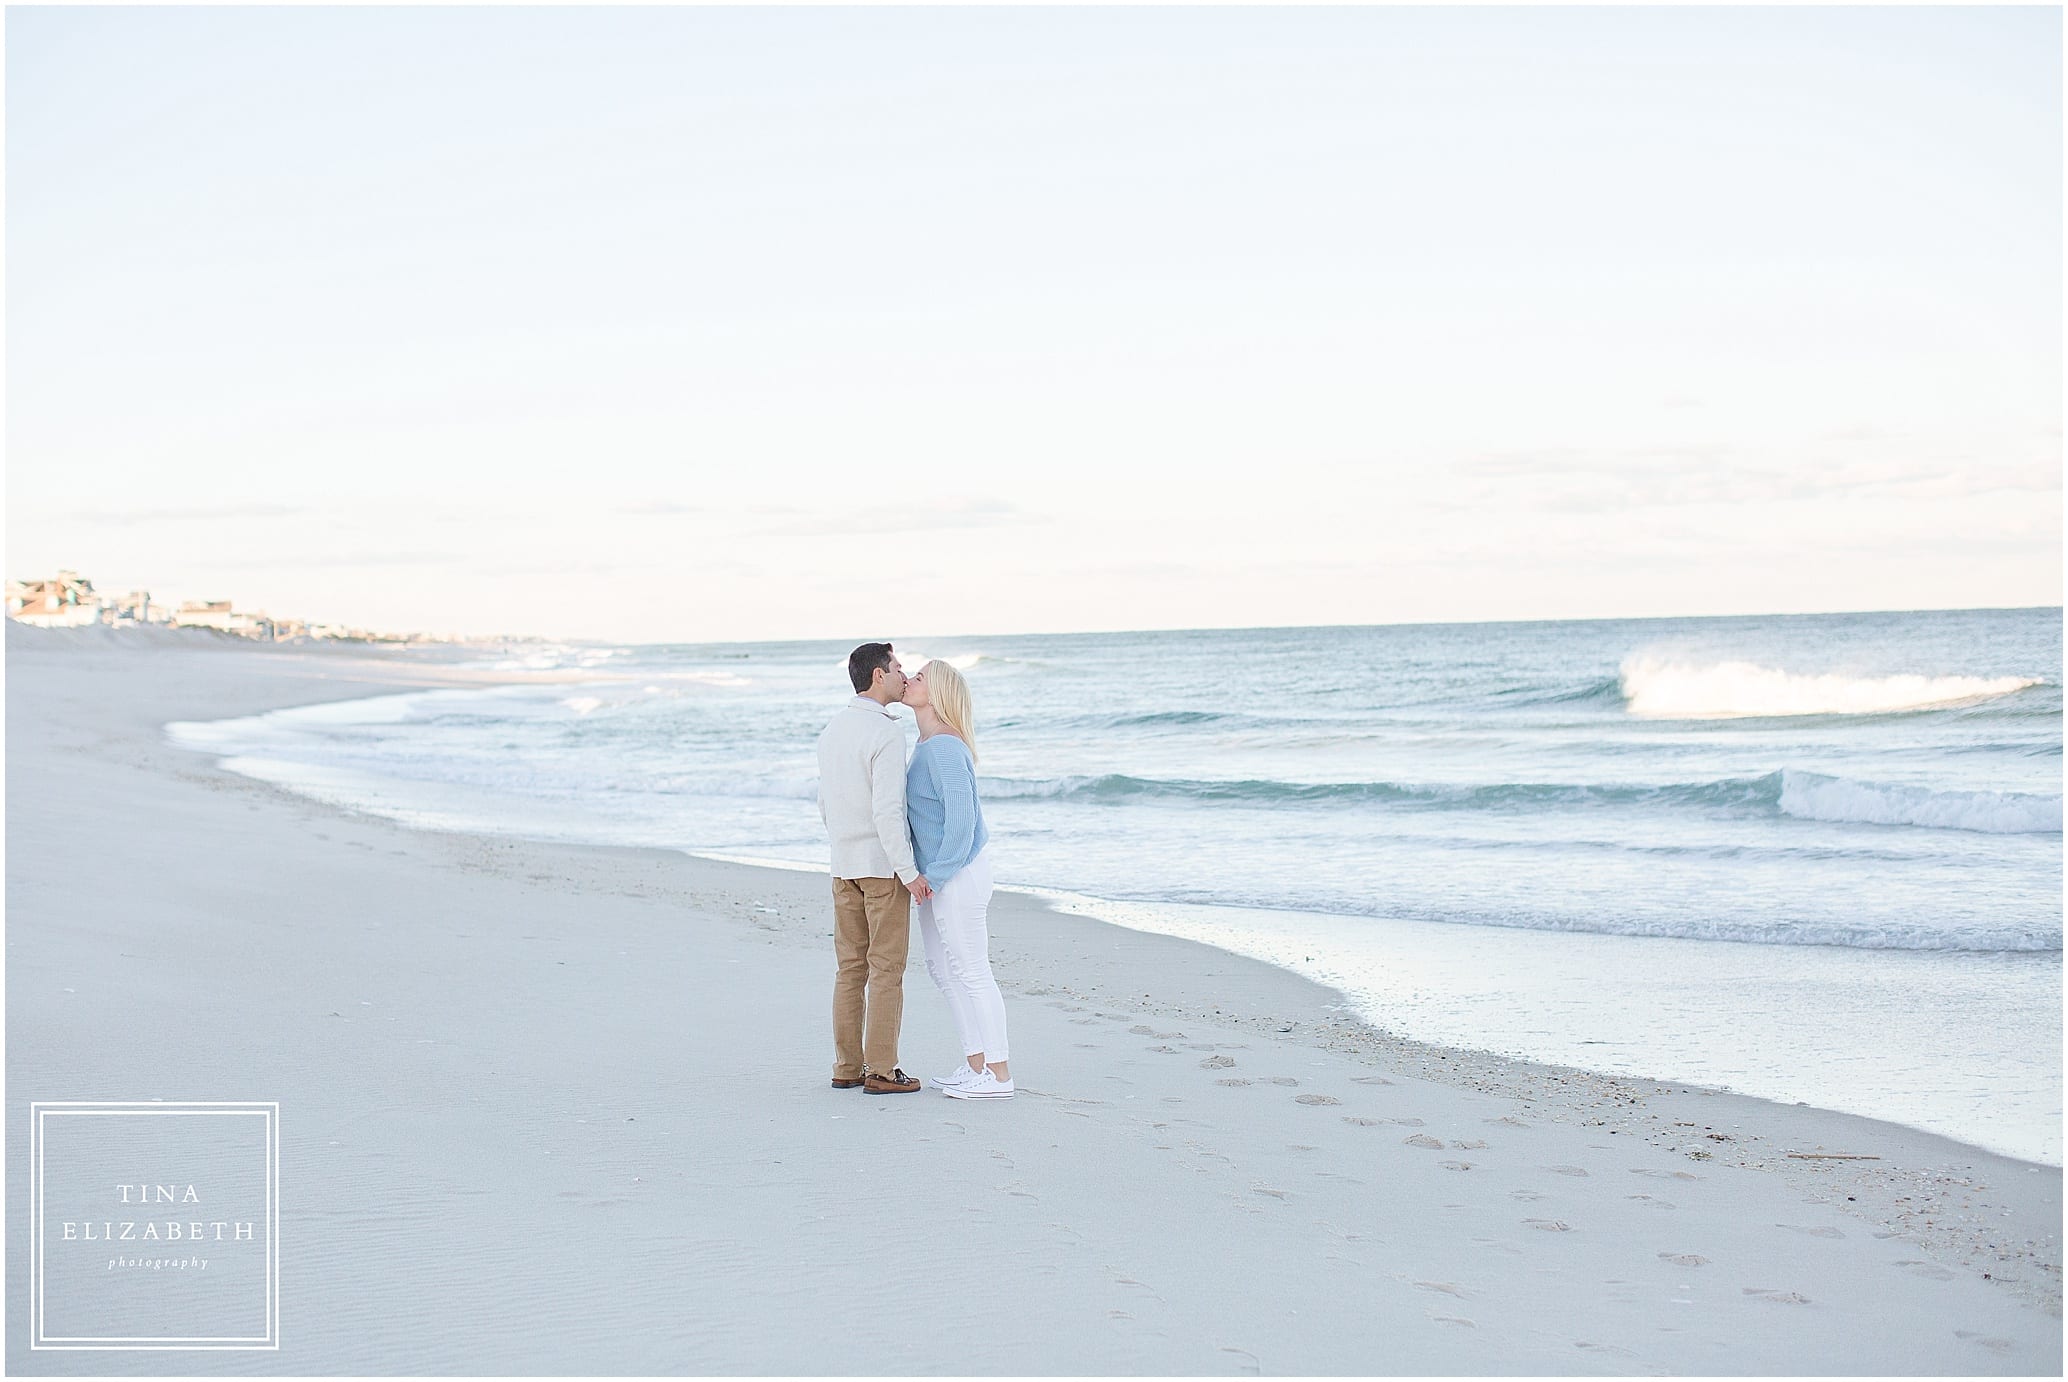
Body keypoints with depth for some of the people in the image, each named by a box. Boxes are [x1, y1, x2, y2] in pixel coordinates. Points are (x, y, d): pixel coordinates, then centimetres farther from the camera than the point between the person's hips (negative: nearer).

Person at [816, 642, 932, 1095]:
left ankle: (847, 1067, 14)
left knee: (850, 968, 10)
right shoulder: (886, 732, -16)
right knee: (887, 969, -2)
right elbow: (886, 811, -22)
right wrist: (909, 872, -19)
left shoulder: (831, 731, 10)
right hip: (884, 864, -8)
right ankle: (881, 1071, 0)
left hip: (844, 866, 8)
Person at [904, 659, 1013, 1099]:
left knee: (971, 972, -3)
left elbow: (962, 820, -24)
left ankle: (998, 1074, 4)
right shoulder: (928, 745, 10)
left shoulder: (944, 749, -21)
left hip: (958, 874, -10)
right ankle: (976, 1063, 22)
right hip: (937, 873, 10)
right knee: (942, 968, 15)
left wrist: (933, 876, -17)